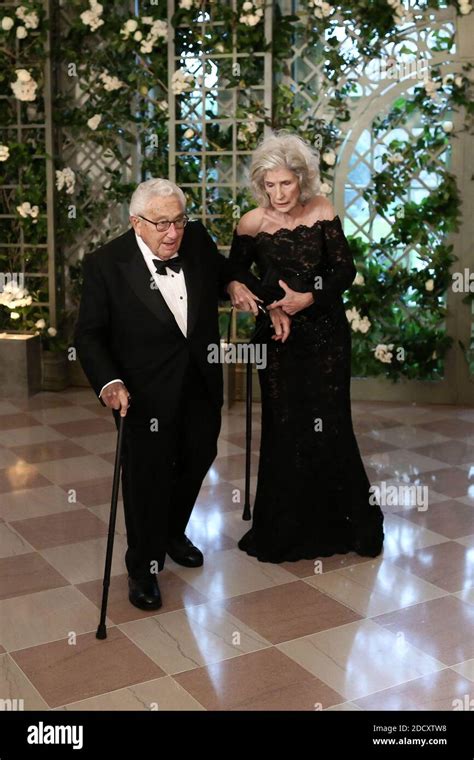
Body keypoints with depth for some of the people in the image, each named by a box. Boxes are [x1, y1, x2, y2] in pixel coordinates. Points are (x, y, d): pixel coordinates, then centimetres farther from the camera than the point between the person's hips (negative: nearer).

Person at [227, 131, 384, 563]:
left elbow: (345, 270, -3)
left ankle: (356, 521, 18)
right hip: (278, 336, 0)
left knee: (329, 425, -1)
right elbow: (237, 273, 8)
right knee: (284, 429, 3)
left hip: (325, 333, 0)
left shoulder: (322, 212, -4)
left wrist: (310, 298, -18)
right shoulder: (252, 224, -5)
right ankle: (285, 530, 19)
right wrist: (275, 298, -7)